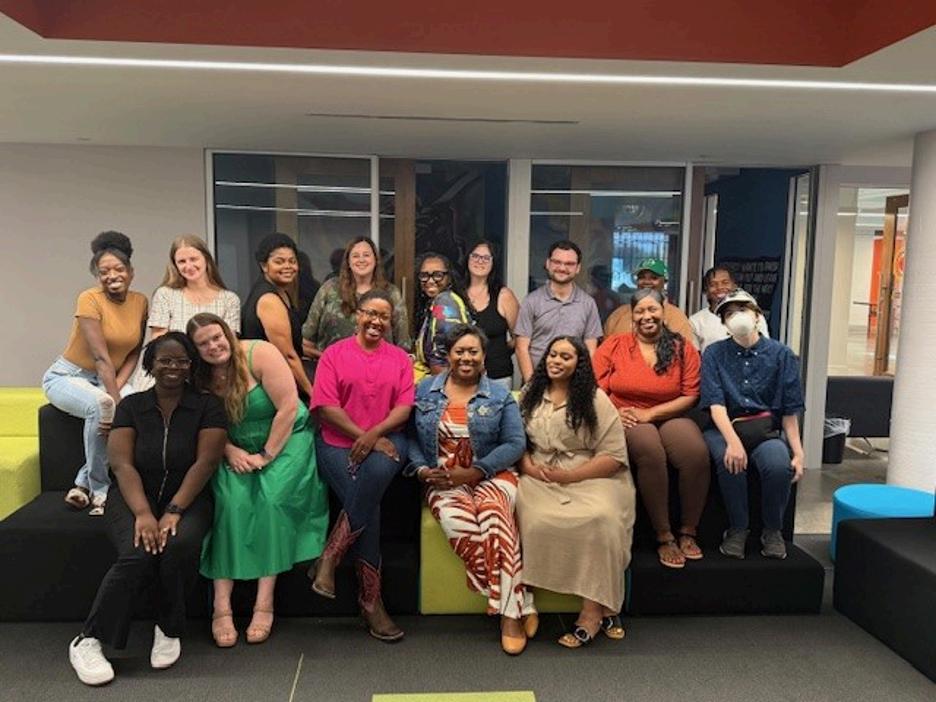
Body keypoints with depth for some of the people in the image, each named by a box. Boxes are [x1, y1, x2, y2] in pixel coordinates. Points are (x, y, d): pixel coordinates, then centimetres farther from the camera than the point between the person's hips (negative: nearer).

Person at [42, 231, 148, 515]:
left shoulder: (141, 302, -3)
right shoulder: (89, 299, -19)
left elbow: (134, 353, -1)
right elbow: (101, 357, -26)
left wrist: (118, 387, -17)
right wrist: (115, 400, -33)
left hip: (111, 378, 5)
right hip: (67, 376, -5)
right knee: (101, 407, -37)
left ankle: (84, 484, -14)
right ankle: (98, 491, -17)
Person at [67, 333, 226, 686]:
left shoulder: (207, 406, 0)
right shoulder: (131, 406, 5)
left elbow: (205, 462, -9)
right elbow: (122, 464, -6)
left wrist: (174, 511, -21)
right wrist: (143, 513, -22)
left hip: (187, 499, 0)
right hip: (136, 499, 1)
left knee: (181, 545, -32)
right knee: (137, 554, -29)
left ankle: (168, 629, -6)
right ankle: (88, 641, -9)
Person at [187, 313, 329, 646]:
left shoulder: (259, 354, -15)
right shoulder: (200, 377, -1)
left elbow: (288, 408, -18)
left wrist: (266, 455, -16)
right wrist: (231, 451, -16)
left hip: (285, 441, -3)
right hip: (236, 452, 3)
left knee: (272, 499, -26)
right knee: (230, 499, -23)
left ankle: (264, 603, -18)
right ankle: (221, 606, -20)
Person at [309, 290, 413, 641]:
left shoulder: (400, 358, 14)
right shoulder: (334, 354, 7)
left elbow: (404, 407, 4)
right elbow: (326, 408, -3)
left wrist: (374, 434, -14)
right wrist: (363, 437, -12)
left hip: (386, 442, 1)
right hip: (338, 443, -1)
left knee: (376, 472, -34)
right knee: (368, 502, -25)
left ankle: (329, 559, -19)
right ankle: (371, 599, -12)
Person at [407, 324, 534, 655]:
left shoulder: (500, 395, 8)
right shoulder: (425, 390, 13)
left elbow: (515, 443, -1)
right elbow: (410, 435, 10)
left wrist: (473, 472, -12)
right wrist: (423, 469, -9)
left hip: (491, 475, 0)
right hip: (442, 479, 1)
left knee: (494, 511, -36)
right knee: (457, 521, -33)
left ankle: (509, 612, -25)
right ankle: (520, 605, -21)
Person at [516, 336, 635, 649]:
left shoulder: (595, 400, 3)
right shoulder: (531, 395, 16)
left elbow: (614, 456, -4)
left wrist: (568, 476, -12)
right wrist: (528, 466, -8)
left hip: (590, 479, -2)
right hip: (540, 480, 3)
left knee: (600, 519, -33)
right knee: (538, 521, -29)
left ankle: (593, 609, -19)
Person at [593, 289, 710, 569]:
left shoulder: (683, 349, 7)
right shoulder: (614, 345, 5)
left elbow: (690, 395, 1)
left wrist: (649, 413, -11)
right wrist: (613, 414, -17)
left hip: (669, 417, 2)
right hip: (627, 420, -1)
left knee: (697, 453, -29)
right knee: (651, 451, -34)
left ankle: (688, 532, -7)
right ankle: (664, 536, -18)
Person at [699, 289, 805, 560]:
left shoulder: (781, 354, 4)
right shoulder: (714, 354, 2)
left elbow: (790, 411, 3)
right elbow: (716, 403, -10)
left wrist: (798, 452, -6)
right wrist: (733, 441, -26)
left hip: (767, 431, 1)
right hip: (724, 429, 0)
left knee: (779, 465, -30)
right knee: (730, 460, -33)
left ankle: (773, 530, -2)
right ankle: (737, 529, -8)